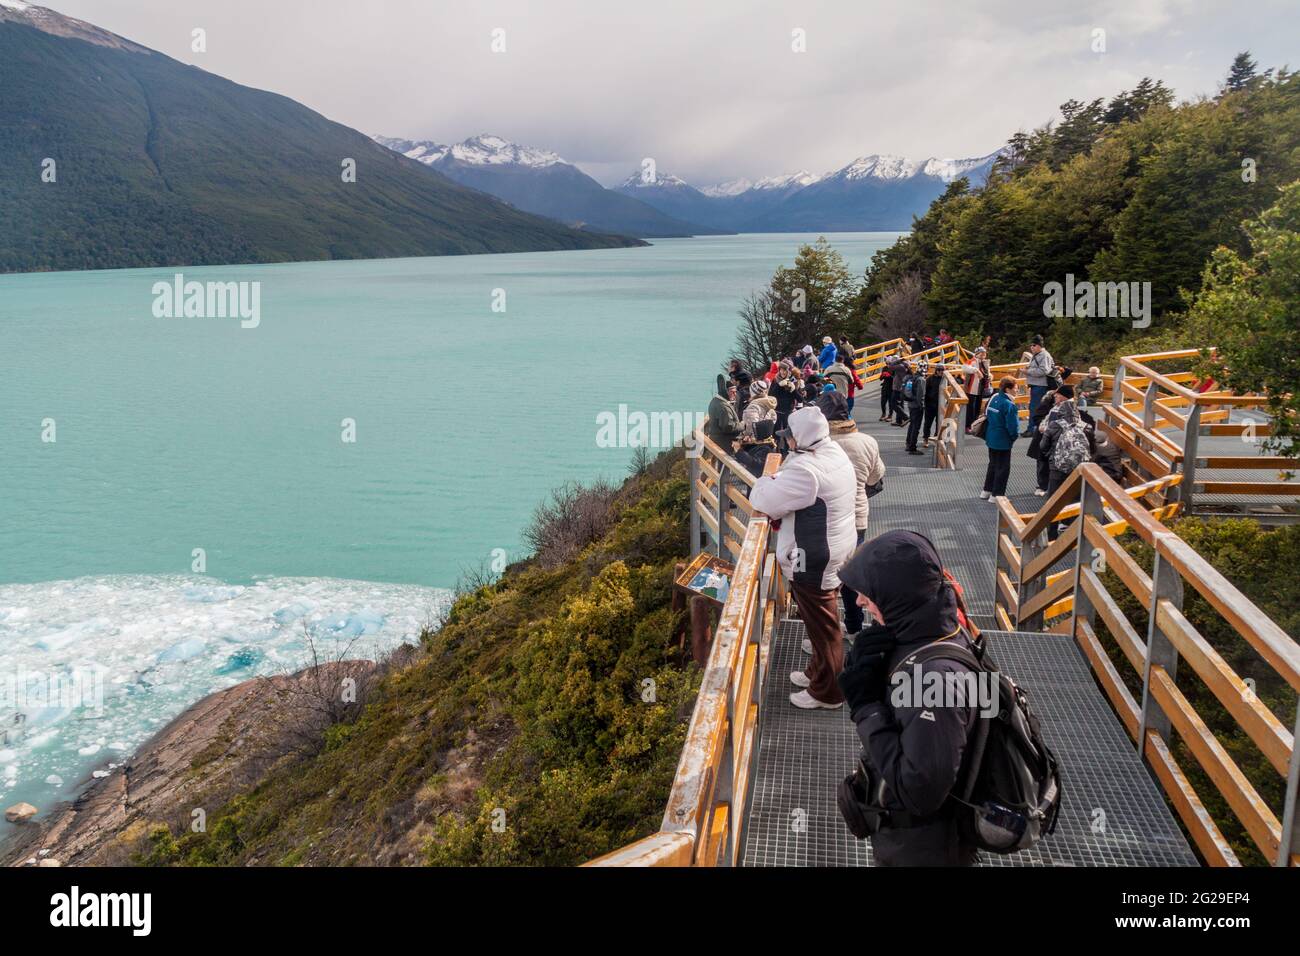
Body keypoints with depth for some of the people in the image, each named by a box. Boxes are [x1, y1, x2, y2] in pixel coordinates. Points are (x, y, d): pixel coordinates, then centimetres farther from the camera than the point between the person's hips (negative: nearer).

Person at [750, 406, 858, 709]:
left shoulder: (806, 470, -30)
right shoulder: (835, 453, 2)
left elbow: (765, 502, -23)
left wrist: (764, 483, -4)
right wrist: (777, 481, -5)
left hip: (813, 561, -10)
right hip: (835, 549, 10)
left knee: (822, 626, 6)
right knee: (823, 622, 25)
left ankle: (826, 692, 22)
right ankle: (818, 671, 43)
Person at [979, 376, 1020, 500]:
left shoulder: (993, 398, 1)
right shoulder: (1009, 405, -24)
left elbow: (987, 415, 11)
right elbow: (1012, 425, -23)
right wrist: (1015, 436, -4)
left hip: (991, 438, 8)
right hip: (1003, 441, -8)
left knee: (993, 464, 22)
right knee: (1003, 468, 5)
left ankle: (986, 491, 30)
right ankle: (996, 495, 11)